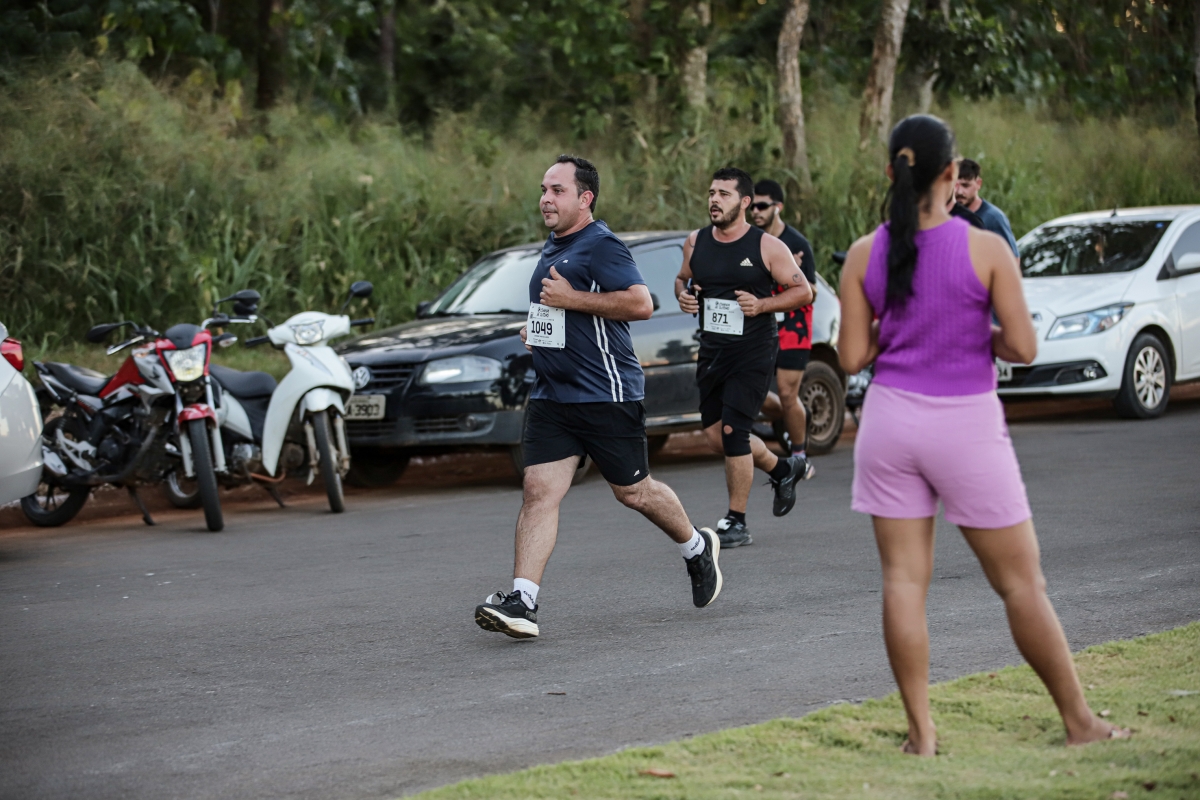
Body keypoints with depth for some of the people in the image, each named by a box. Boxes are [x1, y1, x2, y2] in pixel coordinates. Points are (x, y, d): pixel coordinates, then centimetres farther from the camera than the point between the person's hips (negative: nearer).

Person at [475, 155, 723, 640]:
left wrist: (571, 299, -22)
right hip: (552, 395, 8)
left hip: (606, 396, -8)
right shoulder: (553, 248, 16)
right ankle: (522, 602, -13)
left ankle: (698, 549, 32)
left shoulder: (601, 245, -13)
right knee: (539, 490, -6)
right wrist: (537, 329, 14)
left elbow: (641, 304, -24)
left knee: (633, 490, 6)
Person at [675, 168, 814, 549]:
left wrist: (762, 305, -19)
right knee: (715, 435, 9)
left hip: (753, 353, -6)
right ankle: (781, 468, 36)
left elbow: (803, 291, -5)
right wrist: (683, 295, -2)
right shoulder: (695, 242, 5)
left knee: (732, 430, -13)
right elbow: (683, 279, 22)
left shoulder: (767, 246, -8)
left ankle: (736, 522, -2)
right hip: (711, 351, 6)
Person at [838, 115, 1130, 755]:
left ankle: (921, 732, 6)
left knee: (903, 580, 7)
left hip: (892, 418, 3)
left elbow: (851, 358, -1)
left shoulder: (864, 256, -3)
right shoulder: (986, 249, -12)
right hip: (966, 426, -3)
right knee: (1021, 583, 7)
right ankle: (1079, 723, 17)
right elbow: (1023, 347, -11)